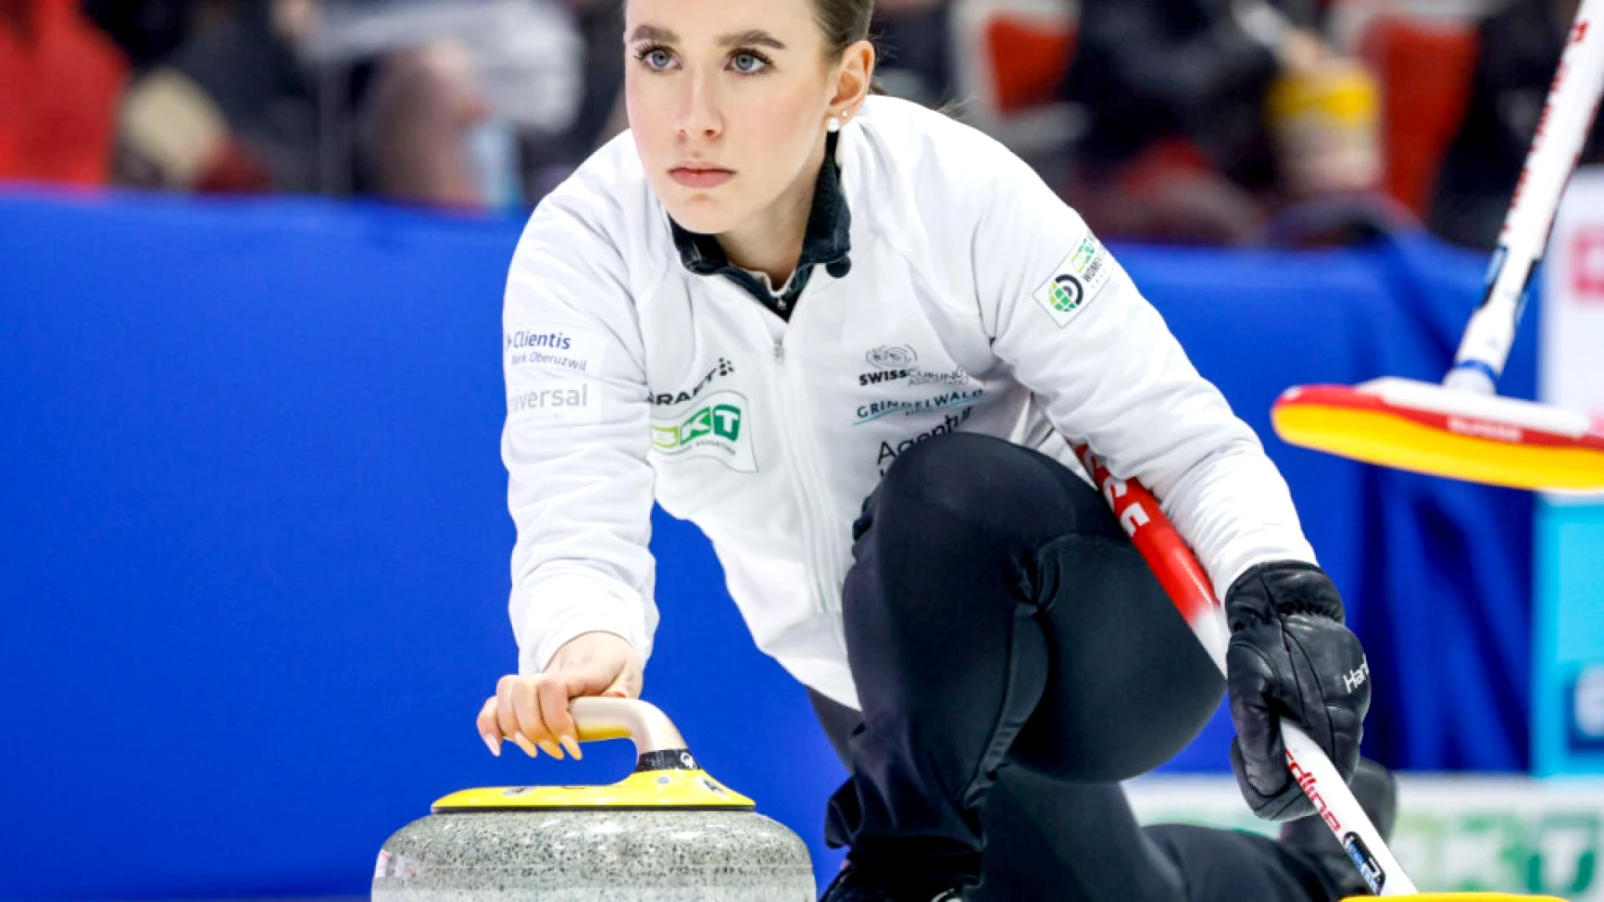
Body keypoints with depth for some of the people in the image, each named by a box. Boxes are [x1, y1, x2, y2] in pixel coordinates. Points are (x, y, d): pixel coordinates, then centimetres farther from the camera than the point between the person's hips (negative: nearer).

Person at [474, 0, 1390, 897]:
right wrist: (585, 646, -55)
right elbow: (577, 519, -30)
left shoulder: (965, 195, -26)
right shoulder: (582, 250, -19)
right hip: (898, 694, 4)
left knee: (946, 489, -33)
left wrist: (1280, 590, -42)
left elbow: (1185, 438, -21)